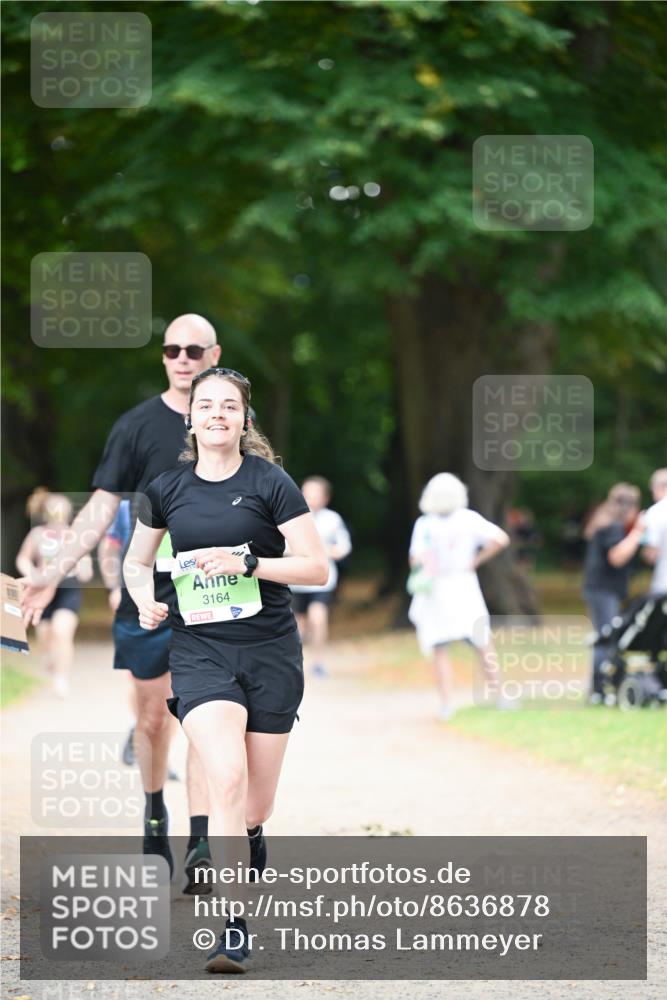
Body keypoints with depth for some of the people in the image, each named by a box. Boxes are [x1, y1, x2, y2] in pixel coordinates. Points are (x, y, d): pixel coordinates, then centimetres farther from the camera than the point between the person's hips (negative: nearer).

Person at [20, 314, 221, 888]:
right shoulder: (138, 426, 0)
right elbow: (104, 506, 0)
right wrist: (57, 572, -8)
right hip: (149, 592, 0)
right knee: (153, 716, 9)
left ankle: (202, 846, -13)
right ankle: (154, 820, 30)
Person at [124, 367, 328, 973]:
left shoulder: (269, 481, -3)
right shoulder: (167, 490, 6)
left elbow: (317, 568, -6)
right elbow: (137, 562, 22)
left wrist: (247, 562, -18)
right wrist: (146, 599, 1)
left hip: (269, 650, -1)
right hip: (199, 650, 1)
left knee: (255, 808, 6)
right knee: (228, 778, -21)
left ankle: (247, 842, 46)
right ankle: (233, 929, -18)